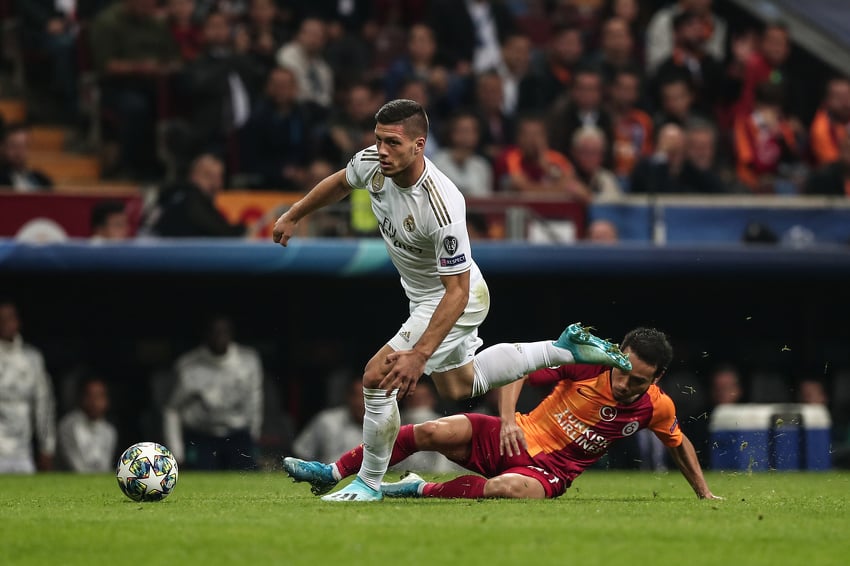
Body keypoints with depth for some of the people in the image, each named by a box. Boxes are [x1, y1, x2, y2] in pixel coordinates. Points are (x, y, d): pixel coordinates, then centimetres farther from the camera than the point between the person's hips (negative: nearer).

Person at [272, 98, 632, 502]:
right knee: (459, 387, 26)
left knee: (378, 377, -16)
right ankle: (565, 348, 36)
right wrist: (293, 216, 19)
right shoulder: (372, 162, -19)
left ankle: (369, 483, 2)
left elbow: (457, 290, -34)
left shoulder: (442, 208, -39)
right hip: (422, 294, 9)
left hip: (455, 299, -9)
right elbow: (340, 183, 8)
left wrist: (420, 355, -40)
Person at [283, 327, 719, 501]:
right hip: (516, 439, 1)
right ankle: (333, 473, -12)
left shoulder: (656, 408, -7)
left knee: (508, 489, -38)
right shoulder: (588, 363, -11)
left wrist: (704, 494, 16)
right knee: (436, 432, -21)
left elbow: (679, 444, 15)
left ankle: (419, 490, -16)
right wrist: (508, 419, -19)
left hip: (550, 474, -1)